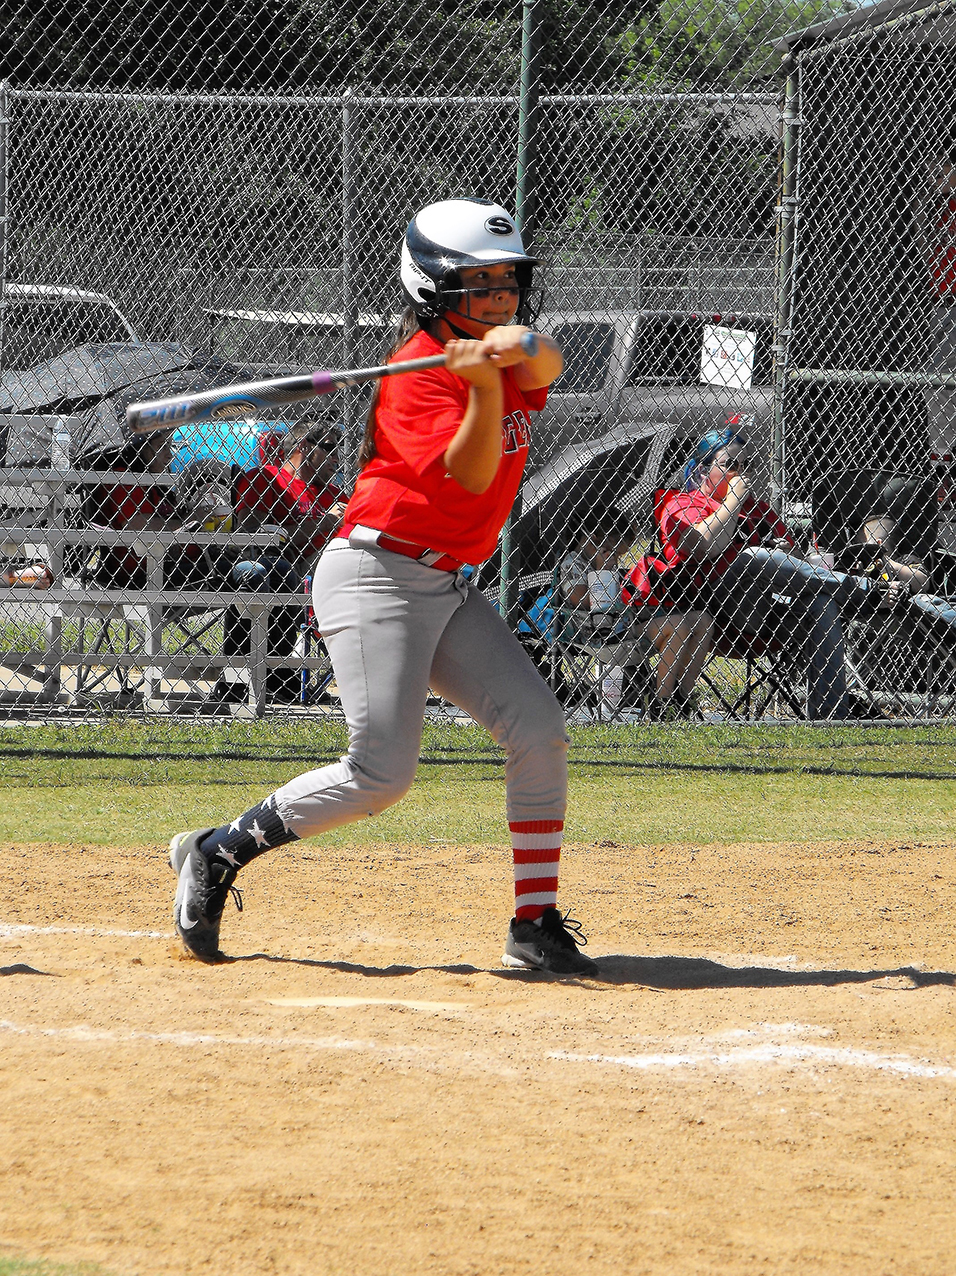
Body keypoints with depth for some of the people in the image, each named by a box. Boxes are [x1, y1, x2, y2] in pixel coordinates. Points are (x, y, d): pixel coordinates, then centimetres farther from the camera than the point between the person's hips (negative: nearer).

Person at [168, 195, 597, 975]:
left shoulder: (509, 360, 11)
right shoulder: (418, 371, -12)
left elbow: (545, 360, -12)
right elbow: (471, 475, -21)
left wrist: (507, 351, -33)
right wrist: (485, 385, -33)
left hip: (450, 587, 8)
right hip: (378, 577, -8)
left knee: (540, 733, -5)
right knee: (382, 773, -16)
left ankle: (536, 925, -3)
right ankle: (218, 853, 0)